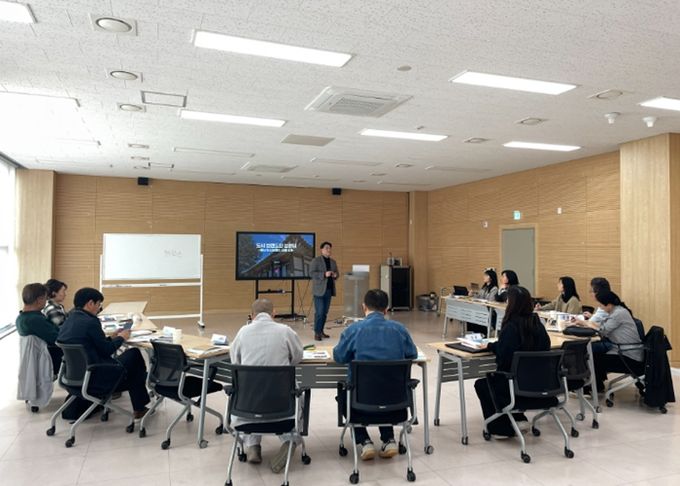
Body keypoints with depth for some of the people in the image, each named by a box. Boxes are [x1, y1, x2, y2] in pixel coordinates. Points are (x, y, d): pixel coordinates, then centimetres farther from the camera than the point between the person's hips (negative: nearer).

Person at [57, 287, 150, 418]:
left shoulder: (68, 320, 6)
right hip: (95, 377, -9)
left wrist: (113, 338, 14)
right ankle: (139, 408, 19)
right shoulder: (90, 322, -20)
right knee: (135, 354, 8)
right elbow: (107, 350, -13)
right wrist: (120, 338, 4)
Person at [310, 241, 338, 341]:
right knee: (319, 312, -8)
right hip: (319, 290, -6)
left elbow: (336, 273, 20)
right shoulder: (315, 260, -3)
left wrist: (335, 275, -4)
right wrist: (324, 274, -22)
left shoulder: (333, 262, 15)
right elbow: (311, 273, -12)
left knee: (325, 312, 9)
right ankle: (317, 333, -2)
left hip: (329, 290, 6)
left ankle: (321, 331, 18)